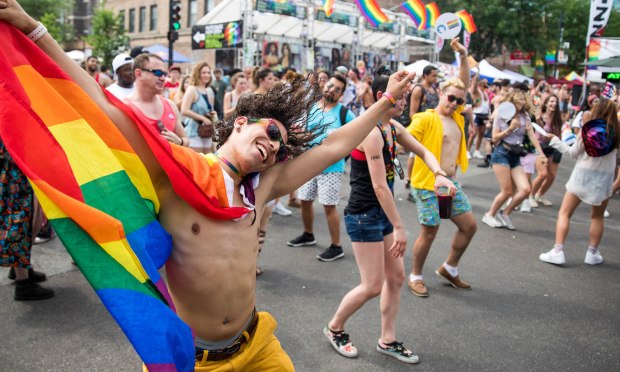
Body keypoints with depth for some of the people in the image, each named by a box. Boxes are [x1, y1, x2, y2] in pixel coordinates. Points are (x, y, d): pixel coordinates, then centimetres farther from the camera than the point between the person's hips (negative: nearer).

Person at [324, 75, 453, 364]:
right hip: (363, 215, -9)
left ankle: (387, 341, 26)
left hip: (383, 212, 9)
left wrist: (439, 174, -5)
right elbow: (379, 186, -24)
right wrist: (399, 227, -22)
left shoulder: (394, 128, 6)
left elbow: (423, 152, 16)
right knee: (373, 286, -3)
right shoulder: (371, 133, -22)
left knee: (396, 278, 12)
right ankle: (335, 327, 22)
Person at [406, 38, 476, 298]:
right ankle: (415, 276, 21)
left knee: (469, 226, 12)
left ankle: (449, 269, 29)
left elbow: (465, 83, 11)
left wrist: (463, 55, 4)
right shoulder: (426, 119, -12)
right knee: (429, 233, 0)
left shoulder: (456, 116, 9)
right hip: (428, 185, -8)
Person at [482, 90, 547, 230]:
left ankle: (505, 213, 11)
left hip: (516, 156, 5)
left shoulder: (525, 117, 11)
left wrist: (541, 154, -5)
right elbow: (495, 138, -1)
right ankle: (489, 215, 12)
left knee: (526, 189, -10)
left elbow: (532, 136, 4)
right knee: (507, 191, -10)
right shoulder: (501, 116, 0)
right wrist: (510, 128, -11)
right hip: (501, 153, -5)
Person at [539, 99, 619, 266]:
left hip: (583, 175, -2)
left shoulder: (587, 129, -3)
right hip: (604, 178, 2)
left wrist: (554, 140, 10)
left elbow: (573, 153, 1)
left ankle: (557, 252, -3)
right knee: (598, 216, 20)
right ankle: (592, 253, 21)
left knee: (564, 213, 5)